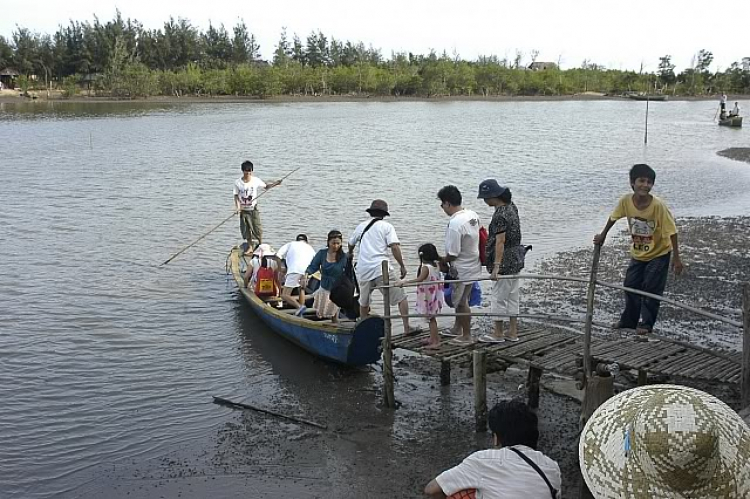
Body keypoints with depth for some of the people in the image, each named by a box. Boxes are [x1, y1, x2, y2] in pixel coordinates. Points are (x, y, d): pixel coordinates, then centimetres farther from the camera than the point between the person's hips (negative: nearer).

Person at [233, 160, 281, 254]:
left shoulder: (256, 180, -7)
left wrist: (275, 183, -11)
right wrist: (237, 206, -15)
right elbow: (236, 196, -3)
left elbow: (266, 186, 4)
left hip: (253, 208, -1)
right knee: (246, 229, 7)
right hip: (243, 210, 1)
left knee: (257, 227, 0)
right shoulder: (238, 182, -7)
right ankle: (250, 247, 23)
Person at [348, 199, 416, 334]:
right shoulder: (386, 226, 3)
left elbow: (351, 243, 34)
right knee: (401, 298, -1)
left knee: (364, 302, 20)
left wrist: (350, 254, 55)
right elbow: (394, 247, -9)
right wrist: (402, 266, -4)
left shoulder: (361, 226, 17)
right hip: (381, 268, -5)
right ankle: (407, 328, -9)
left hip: (363, 270, 5)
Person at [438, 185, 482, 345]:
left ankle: (467, 336, 20)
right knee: (461, 299, 23)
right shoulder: (473, 215, 0)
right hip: (473, 265, 9)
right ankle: (457, 329, 38)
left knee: (462, 302, 7)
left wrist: (441, 261, -4)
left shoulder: (455, 224, -27)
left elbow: (453, 254, -24)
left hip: (462, 270, -9)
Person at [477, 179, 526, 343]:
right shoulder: (511, 207, 9)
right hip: (516, 258, 10)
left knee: (499, 296, 1)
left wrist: (496, 266, -29)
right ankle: (513, 332, 20)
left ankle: (498, 334, 9)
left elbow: (500, 241, -27)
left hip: (505, 260, -10)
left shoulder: (500, 215, -21)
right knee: (513, 295, 13)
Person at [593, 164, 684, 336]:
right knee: (630, 286, 9)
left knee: (651, 289, -3)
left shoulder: (658, 205, -30)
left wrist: (676, 257, -21)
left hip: (658, 254, -4)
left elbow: (671, 231, -22)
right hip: (638, 253, 4)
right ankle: (629, 320, 25)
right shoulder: (626, 201, -19)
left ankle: (646, 323, 11)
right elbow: (614, 217, 1)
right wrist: (603, 235, 12)